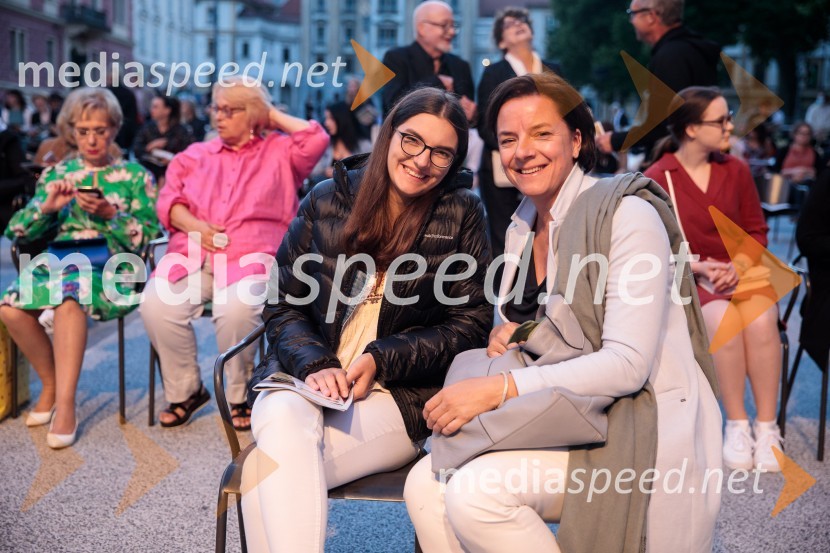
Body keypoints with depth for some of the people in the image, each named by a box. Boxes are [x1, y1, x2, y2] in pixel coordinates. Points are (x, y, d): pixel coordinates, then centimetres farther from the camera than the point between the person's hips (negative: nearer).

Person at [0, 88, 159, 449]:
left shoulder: (136, 177, 12)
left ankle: (65, 404, -32)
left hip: (112, 269, -4)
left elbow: (147, 237, 1)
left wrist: (108, 213, -12)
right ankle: (51, 384, -3)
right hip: (57, 264, 4)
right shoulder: (57, 174, 20)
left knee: (69, 296, -38)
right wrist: (47, 207, -5)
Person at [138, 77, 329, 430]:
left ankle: (240, 396, -11)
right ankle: (185, 391, -4)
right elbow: (168, 198, 15)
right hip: (193, 251, 4)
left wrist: (275, 118, 12)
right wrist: (193, 225, -5)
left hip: (251, 253, -3)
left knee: (236, 309, -36)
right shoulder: (196, 154, 26)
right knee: (156, 305, -26)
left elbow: (316, 139, -2)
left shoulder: (279, 151, 17)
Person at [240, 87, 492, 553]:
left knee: (271, 468, -28)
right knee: (283, 420, -34)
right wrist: (314, 364, -12)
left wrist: (381, 360, -12)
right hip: (307, 379, 3)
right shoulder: (328, 200, 6)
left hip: (402, 396, -2)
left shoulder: (463, 214, 2)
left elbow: (471, 323, -1)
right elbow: (282, 302, 7)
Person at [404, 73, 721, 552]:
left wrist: (498, 388, -24)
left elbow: (627, 364, -20)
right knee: (425, 485, -13)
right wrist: (504, 336, -4)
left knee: (474, 490, -25)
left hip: (649, 436, -7)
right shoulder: (521, 228, 10)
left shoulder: (627, 214, -14)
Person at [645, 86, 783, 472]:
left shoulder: (736, 170, 6)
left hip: (740, 272, 3)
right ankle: (737, 425, -19)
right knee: (722, 317, -34)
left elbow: (757, 232, 9)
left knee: (760, 319, -29)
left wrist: (737, 266, -11)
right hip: (687, 279, -3)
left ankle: (767, 427, -19)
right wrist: (702, 268, -16)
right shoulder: (656, 179, -5)